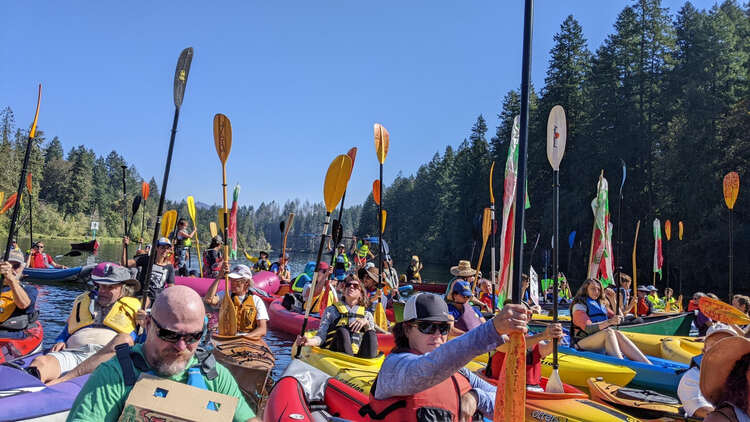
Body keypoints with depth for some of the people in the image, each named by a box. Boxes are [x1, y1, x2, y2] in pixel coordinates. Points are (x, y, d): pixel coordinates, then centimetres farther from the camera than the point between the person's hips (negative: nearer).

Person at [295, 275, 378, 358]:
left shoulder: (367, 314, 22)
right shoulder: (331, 310, 17)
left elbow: (372, 336, 10)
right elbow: (321, 336, 6)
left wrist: (366, 323, -7)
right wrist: (309, 341, -15)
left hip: (361, 355, 2)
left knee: (370, 334, -26)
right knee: (342, 330, -30)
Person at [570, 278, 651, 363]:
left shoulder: (601, 305, 20)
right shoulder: (579, 306, -3)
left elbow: (620, 319, 13)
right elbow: (588, 328, -18)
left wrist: (613, 300, 5)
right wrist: (609, 322, -29)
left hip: (602, 342, 6)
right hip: (583, 343, -6)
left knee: (617, 334, -25)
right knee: (609, 332, -31)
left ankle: (649, 365, -39)